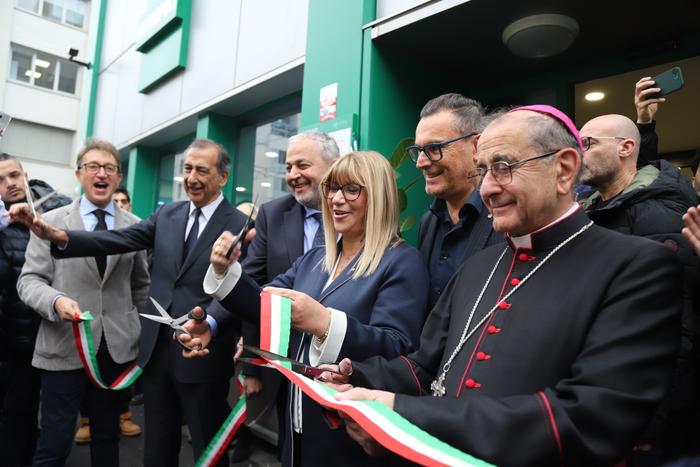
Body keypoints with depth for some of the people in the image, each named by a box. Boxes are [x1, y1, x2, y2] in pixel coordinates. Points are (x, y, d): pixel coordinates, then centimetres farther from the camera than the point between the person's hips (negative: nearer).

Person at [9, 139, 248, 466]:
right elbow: (119, 240, -2)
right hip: (157, 349, 5)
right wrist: (57, 236, -17)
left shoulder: (240, 226, -10)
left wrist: (208, 324, -38)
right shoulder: (167, 214, 8)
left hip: (203, 353, -5)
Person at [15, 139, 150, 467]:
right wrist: (57, 301, -22)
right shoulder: (51, 221, 1)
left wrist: (138, 331, 9)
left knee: (108, 436, 16)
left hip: (118, 346, 2)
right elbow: (29, 280, -2)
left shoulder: (135, 226, 5)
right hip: (64, 346, -2)